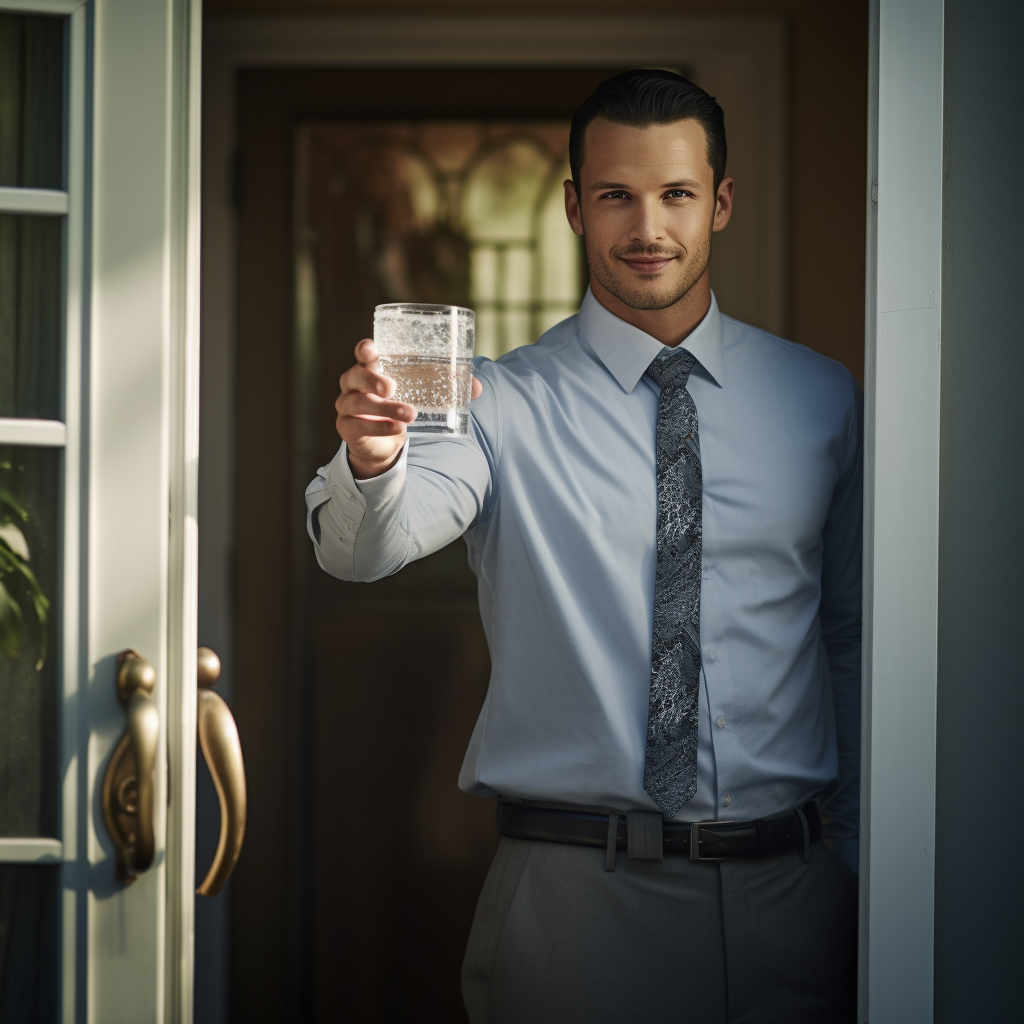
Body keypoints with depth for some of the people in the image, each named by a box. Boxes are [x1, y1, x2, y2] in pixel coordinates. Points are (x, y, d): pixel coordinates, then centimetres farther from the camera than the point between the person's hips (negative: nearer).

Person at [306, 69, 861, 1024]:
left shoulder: (821, 399, 6)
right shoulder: (504, 403, -2)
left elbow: (857, 639, 11)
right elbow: (362, 548, -19)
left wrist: (857, 847, 8)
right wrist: (371, 455, -41)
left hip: (787, 885, 2)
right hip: (577, 890, -2)